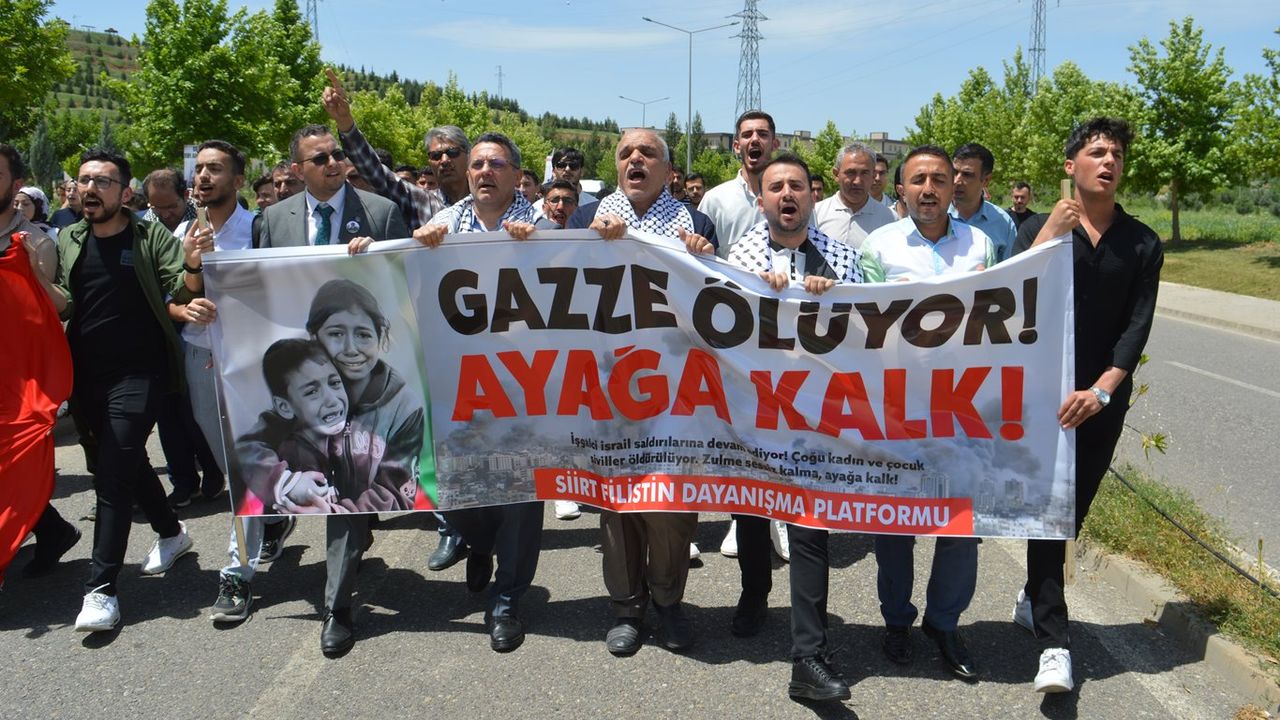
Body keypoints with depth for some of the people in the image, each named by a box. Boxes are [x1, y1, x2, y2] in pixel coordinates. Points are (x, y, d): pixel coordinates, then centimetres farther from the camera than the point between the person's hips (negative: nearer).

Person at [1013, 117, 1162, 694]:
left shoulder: (1142, 244, 5)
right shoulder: (1040, 228, 1)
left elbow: (1137, 327, -2)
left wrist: (1101, 390, -14)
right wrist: (1050, 234, -20)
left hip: (1104, 399, 3)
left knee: (1072, 511, 12)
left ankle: (1033, 598, 35)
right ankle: (1053, 643, -6)